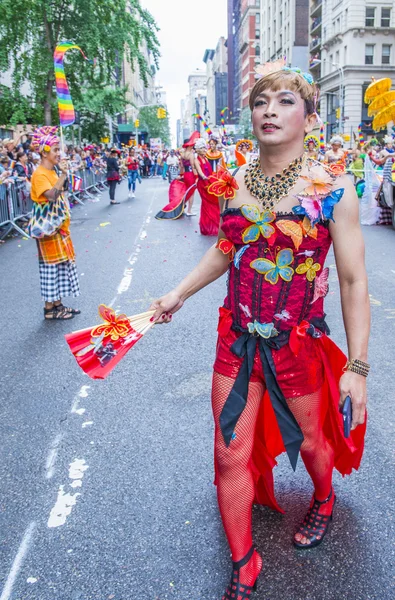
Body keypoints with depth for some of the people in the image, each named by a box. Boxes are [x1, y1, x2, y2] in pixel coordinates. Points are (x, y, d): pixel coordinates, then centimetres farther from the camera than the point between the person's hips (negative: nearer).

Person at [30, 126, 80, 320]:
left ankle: (58, 304, 22)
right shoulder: (39, 174, -15)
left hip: (59, 226, 9)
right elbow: (51, 196, -30)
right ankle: (49, 309, 7)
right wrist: (63, 174, -28)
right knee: (51, 266, -2)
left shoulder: (52, 172, 12)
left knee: (62, 264, 12)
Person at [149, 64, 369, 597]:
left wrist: (357, 366, -12)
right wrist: (179, 294, 16)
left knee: (308, 439, 20)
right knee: (230, 455, 7)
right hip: (237, 339, 4)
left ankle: (324, 501, 58)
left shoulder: (333, 189, -13)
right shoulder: (236, 183, 0)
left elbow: (353, 280, -11)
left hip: (299, 343, -3)